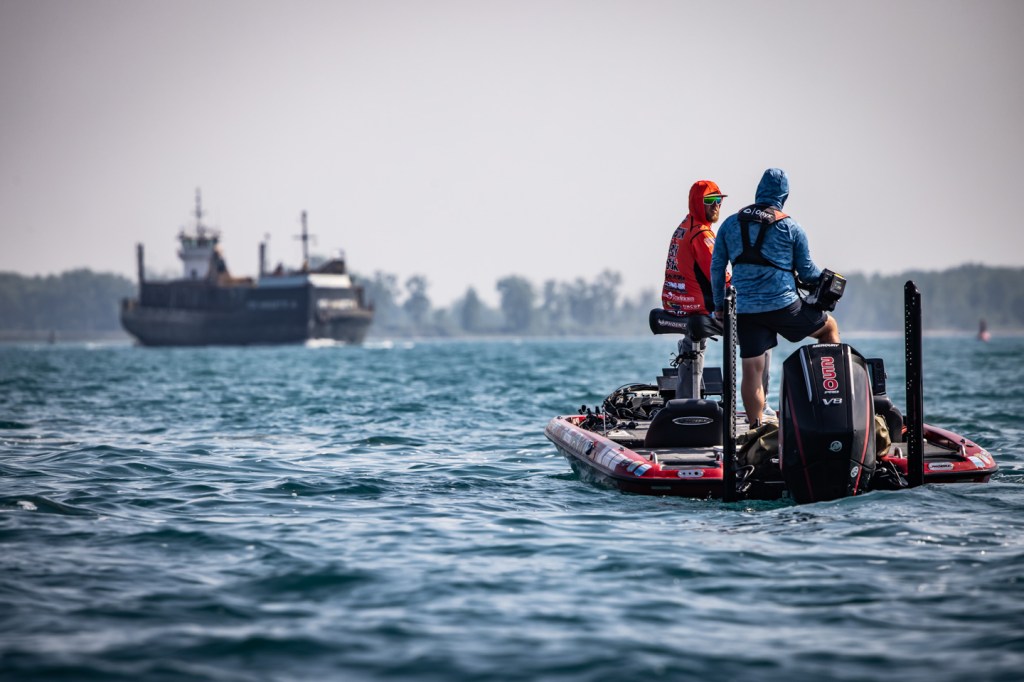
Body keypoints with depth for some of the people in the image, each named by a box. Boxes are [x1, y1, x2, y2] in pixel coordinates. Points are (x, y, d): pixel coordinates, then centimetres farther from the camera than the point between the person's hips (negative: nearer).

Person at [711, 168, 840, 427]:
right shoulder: (791, 227, 0)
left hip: (744, 310, 3)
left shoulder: (730, 224, 7)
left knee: (752, 371, 6)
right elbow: (806, 271, 4)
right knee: (829, 326, 21)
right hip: (784, 306, -3)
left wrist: (719, 305, 18)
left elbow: (716, 267, 8)